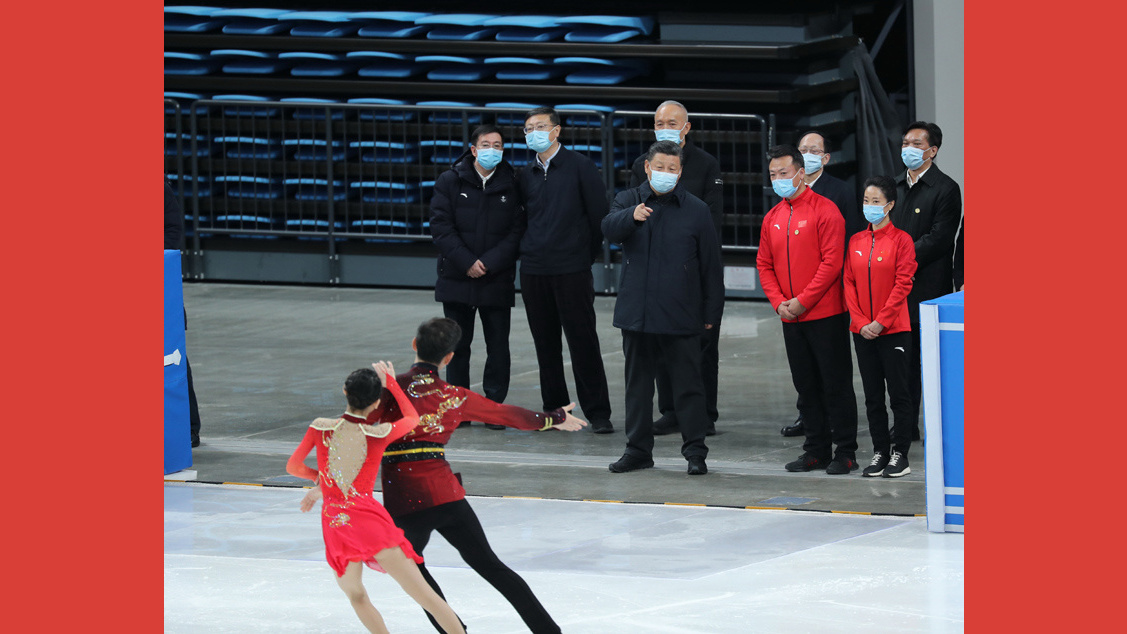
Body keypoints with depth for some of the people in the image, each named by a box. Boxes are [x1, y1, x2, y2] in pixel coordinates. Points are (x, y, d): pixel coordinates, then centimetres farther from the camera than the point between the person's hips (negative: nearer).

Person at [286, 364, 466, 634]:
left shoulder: (321, 428, -1)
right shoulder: (381, 434, -2)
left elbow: (293, 467, 7)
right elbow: (412, 417, 18)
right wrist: (391, 382, 26)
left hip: (334, 524, 1)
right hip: (369, 518, -1)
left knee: (355, 596, 24)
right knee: (423, 593, -1)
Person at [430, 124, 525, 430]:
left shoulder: (512, 185, 0)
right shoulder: (450, 181, 1)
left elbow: (516, 232, -2)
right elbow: (441, 226, -4)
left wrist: (488, 264, -12)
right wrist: (466, 262, -13)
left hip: (497, 281, -1)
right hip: (457, 279, 1)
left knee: (498, 347, 2)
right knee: (457, 346, 7)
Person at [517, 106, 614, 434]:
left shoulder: (580, 166, -2)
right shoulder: (527, 175, 12)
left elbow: (599, 213, -1)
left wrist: (588, 254, 2)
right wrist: (531, 252, 12)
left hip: (572, 271, -5)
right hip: (534, 271, 5)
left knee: (583, 342, -6)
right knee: (546, 344, 7)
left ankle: (598, 413, -2)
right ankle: (554, 409, 14)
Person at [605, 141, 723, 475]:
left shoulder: (696, 210, 3)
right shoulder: (628, 201, 6)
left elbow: (711, 266, 5)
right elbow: (609, 228, -16)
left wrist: (711, 311, 2)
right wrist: (632, 217, -37)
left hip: (681, 319, -2)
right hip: (637, 315, 2)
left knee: (687, 384, 0)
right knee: (638, 383, 10)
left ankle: (695, 450, 6)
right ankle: (638, 449, 20)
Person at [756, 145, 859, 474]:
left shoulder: (825, 210, -9)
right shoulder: (773, 218, 11)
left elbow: (831, 262, -15)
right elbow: (764, 264, 14)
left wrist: (802, 301, -16)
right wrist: (779, 302, -2)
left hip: (826, 315, -6)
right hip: (791, 319, 6)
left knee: (836, 384, -2)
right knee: (806, 385, 10)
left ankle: (846, 452, 2)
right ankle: (817, 450, 17)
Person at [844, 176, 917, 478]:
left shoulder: (901, 240, -5)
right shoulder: (856, 241, 9)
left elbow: (902, 285, -10)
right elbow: (849, 283, 7)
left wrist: (881, 321, -15)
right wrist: (860, 322, -5)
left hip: (893, 329, -5)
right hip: (862, 331, 5)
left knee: (898, 392, -1)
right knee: (872, 395, 8)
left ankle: (900, 453, 5)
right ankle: (880, 452, 15)